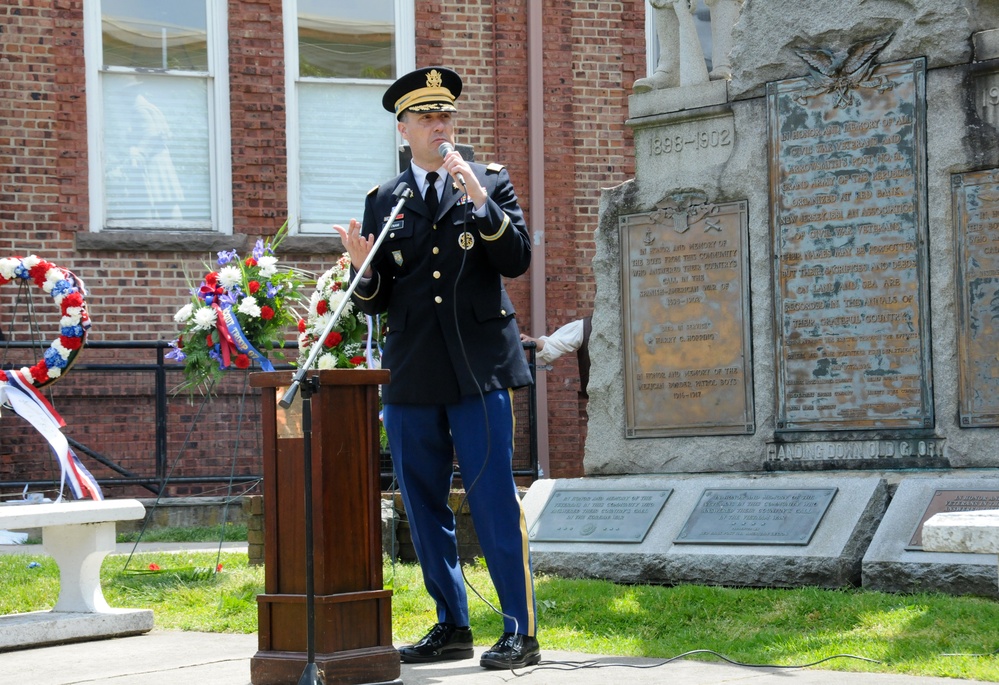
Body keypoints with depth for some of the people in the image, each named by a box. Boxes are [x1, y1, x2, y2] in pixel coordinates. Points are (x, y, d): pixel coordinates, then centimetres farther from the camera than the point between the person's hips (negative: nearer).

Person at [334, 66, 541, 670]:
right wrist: (362, 267, -10)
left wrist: (481, 203, -17)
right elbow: (376, 301, 12)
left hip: (479, 367, -4)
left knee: (495, 500, -7)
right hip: (412, 372, 4)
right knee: (425, 506, 8)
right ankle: (452, 628, 20)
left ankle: (522, 632, -2)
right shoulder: (383, 202, 12)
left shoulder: (492, 183, 7)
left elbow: (518, 260, -5)